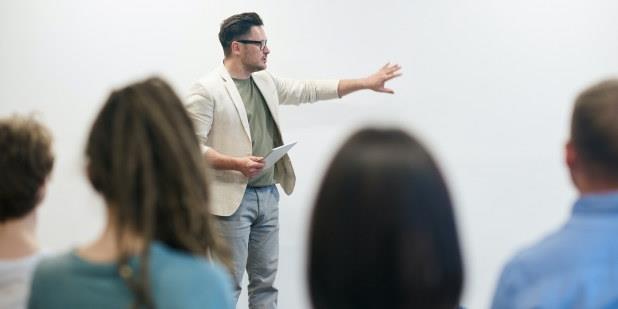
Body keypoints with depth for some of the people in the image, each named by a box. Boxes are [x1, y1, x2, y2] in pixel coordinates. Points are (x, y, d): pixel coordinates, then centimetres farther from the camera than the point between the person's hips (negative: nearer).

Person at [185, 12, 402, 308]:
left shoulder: (266, 82, 12)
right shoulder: (206, 90, -10)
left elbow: (309, 90, 19)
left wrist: (366, 82, 17)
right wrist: (236, 163, -24)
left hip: (267, 195, 8)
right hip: (232, 199, -7)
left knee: (266, 280, 11)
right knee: (228, 285, -4)